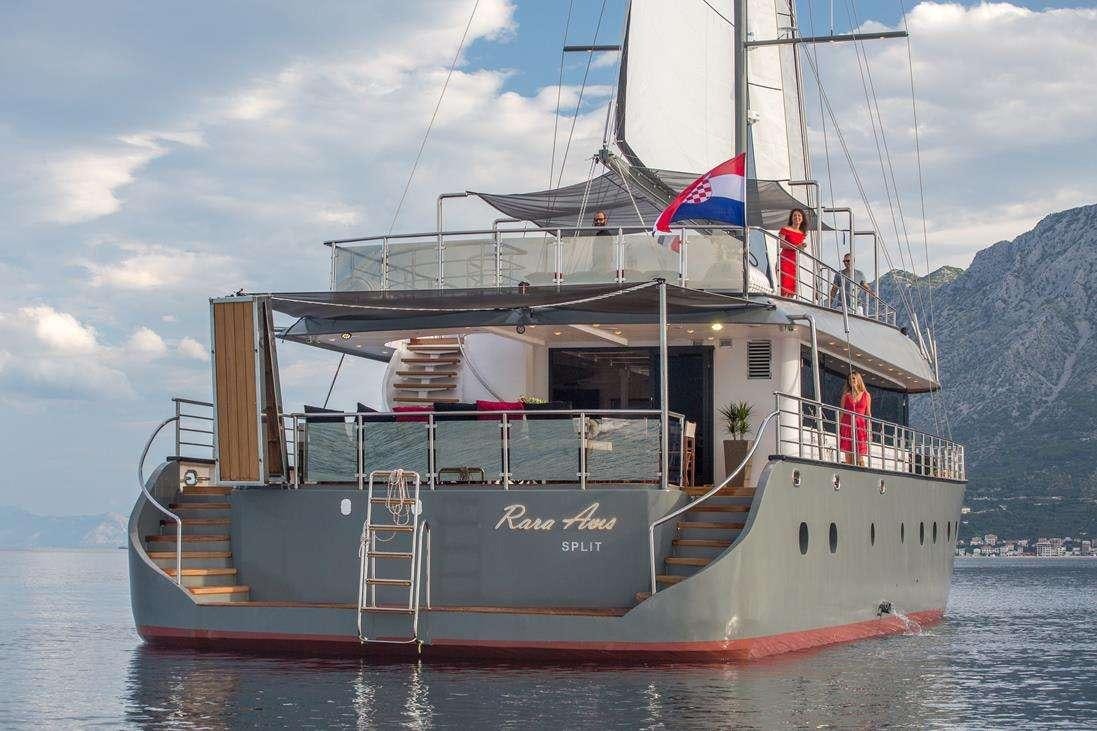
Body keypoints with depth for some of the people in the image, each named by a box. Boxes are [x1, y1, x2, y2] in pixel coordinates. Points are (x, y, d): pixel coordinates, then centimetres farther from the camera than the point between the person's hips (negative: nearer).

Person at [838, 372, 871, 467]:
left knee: (861, 458, -7)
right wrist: (839, 430, 1)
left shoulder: (866, 395, 10)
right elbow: (841, 413, 9)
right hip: (847, 426, 1)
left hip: (861, 427, 0)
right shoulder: (846, 395, 10)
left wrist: (869, 430, 2)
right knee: (848, 457, -3)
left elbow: (868, 414, 10)